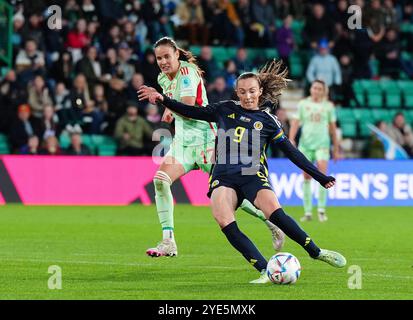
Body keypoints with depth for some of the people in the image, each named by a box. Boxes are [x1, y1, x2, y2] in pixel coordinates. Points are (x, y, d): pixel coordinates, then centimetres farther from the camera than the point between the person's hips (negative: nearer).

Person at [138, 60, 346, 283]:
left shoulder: (267, 120, 9)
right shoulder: (225, 109, 14)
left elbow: (292, 153, 11)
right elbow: (193, 112, 21)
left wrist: (320, 177, 8)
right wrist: (162, 99, 13)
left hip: (253, 176, -2)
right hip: (223, 177, 2)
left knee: (274, 212, -31)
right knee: (222, 218, -29)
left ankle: (316, 252, -16)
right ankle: (265, 271, -31)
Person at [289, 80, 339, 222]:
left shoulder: (328, 106, 8)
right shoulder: (303, 104, 7)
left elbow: (332, 128, 13)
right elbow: (295, 123, 1)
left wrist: (336, 149, 13)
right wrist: (291, 139, -14)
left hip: (322, 144, -1)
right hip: (305, 144, 1)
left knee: (322, 174, -17)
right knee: (307, 177, 0)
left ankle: (321, 210, -12)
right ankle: (307, 212, 6)